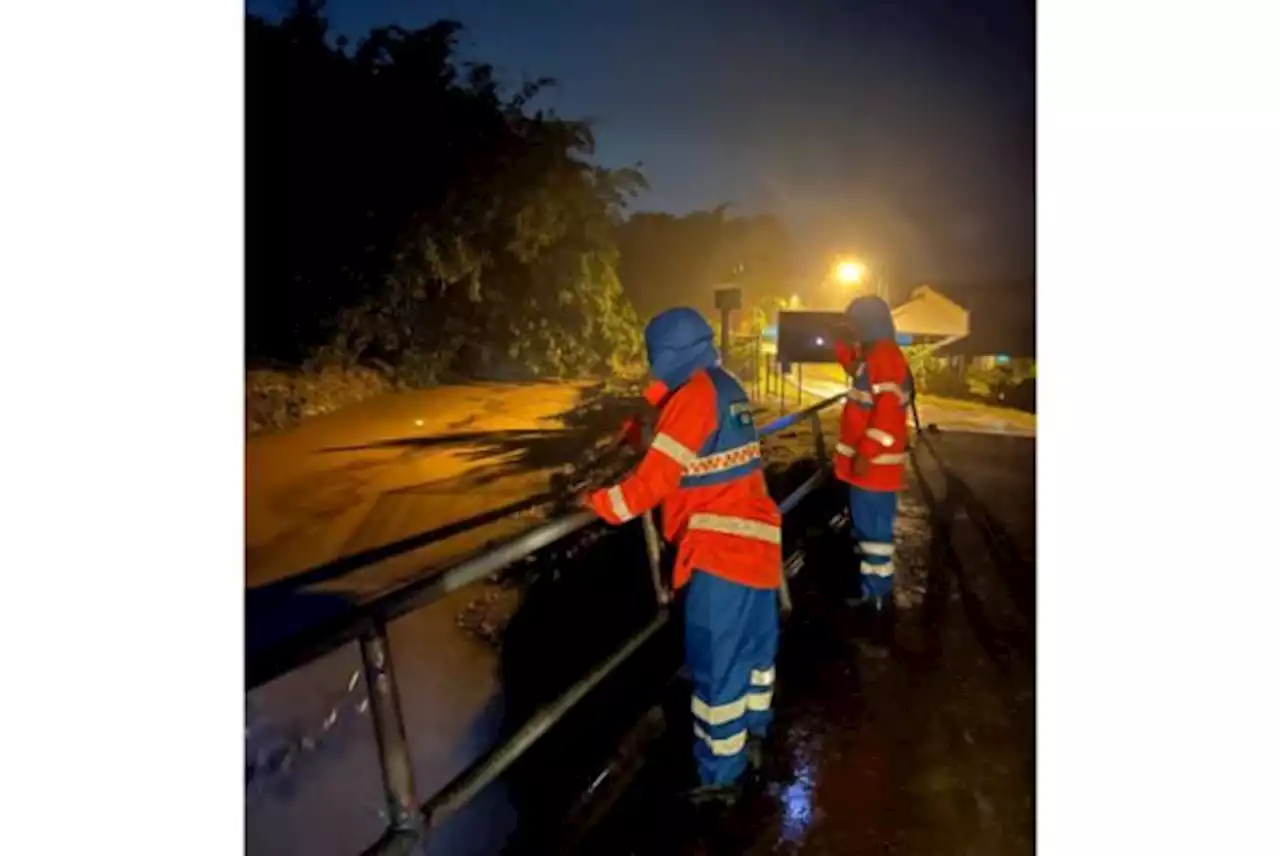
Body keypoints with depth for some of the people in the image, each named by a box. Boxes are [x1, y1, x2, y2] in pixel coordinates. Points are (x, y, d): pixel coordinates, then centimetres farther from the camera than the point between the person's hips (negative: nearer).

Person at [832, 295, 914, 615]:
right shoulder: (871, 355, 13)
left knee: (873, 526, -2)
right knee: (864, 524, 19)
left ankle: (877, 592, 8)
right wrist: (841, 347, 17)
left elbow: (888, 410, -25)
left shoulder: (886, 356, -19)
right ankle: (868, 581, 31)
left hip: (874, 461, -10)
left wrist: (867, 453, -26)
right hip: (865, 457, 10)